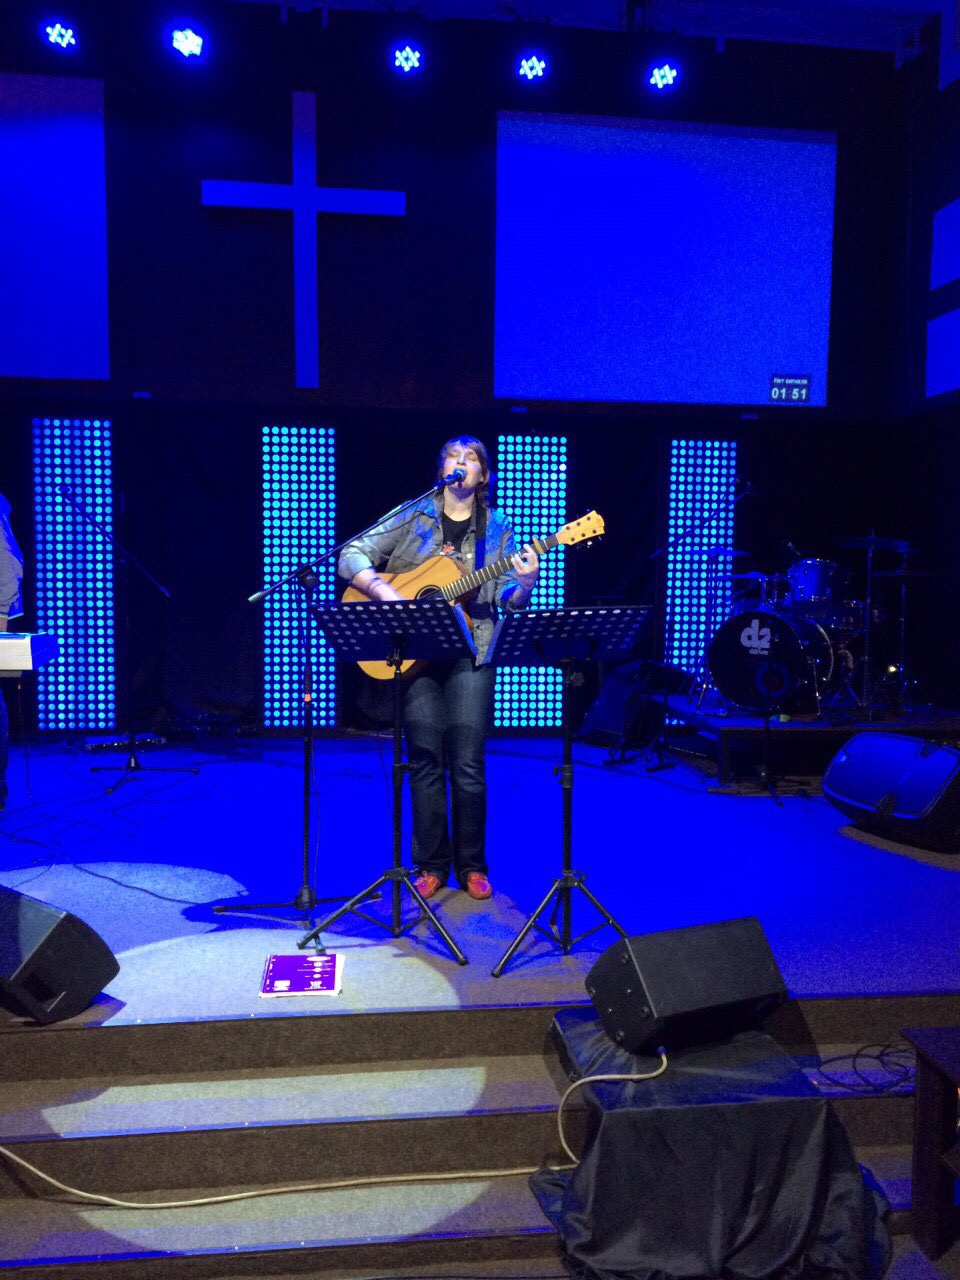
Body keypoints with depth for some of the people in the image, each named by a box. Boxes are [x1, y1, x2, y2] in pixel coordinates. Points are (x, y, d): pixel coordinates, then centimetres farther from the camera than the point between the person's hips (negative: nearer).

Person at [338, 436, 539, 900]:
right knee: (425, 761, -1)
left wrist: (525, 583, -17)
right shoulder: (413, 516, 7)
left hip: (470, 651, 0)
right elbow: (352, 556, 2)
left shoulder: (496, 528, 11)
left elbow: (509, 599, 5)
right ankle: (432, 866, 15)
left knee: (468, 765, -3)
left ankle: (472, 866, 15)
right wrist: (387, 594, -13)